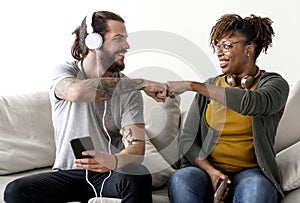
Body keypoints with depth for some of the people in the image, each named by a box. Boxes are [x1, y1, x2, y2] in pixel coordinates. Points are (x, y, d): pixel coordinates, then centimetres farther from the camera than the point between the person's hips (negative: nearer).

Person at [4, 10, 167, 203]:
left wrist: (114, 161, -36)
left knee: (139, 180, -33)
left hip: (112, 172, 0)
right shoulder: (64, 73, -4)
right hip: (68, 173, 1)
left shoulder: (130, 91, -2)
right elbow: (77, 91, -30)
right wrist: (142, 83, -28)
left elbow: (136, 148, -12)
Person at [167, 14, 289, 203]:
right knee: (180, 180, -32)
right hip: (206, 168, 2)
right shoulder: (209, 87, 12)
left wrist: (191, 85, -24)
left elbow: (250, 103, -24)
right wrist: (211, 171, -12)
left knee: (254, 188, -38)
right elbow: (187, 140, 8)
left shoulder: (274, 83, 2)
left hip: (250, 172, -2)